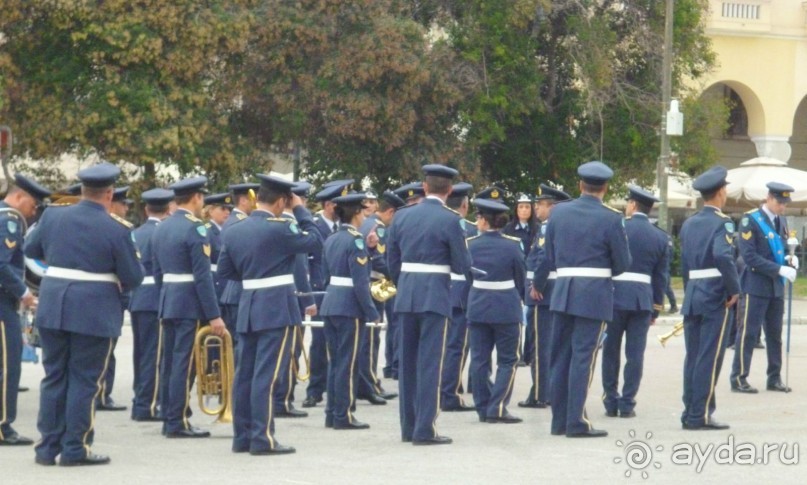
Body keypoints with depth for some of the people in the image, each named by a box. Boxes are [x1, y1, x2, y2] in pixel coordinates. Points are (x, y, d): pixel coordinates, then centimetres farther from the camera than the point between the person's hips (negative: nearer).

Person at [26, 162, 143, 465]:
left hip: (52, 308, 4)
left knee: (54, 378, 11)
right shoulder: (116, 231, -10)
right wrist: (116, 282, 15)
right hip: (94, 312, -4)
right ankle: (75, 449, 4)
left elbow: (30, 249, 17)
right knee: (84, 381, 3)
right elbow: (133, 278, -5)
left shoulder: (53, 216, 1)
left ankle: (48, 447, 14)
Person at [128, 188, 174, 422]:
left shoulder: (135, 234, 13)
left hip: (136, 299, 8)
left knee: (141, 352, 13)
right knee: (153, 353, -5)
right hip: (156, 300, -8)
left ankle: (140, 402, 17)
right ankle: (147, 405, -6)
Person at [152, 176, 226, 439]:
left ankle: (168, 418, 15)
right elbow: (203, 276, -17)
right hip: (190, 305, -8)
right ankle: (178, 422, -6)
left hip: (167, 302, 8)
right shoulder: (195, 228, -14)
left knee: (169, 362, 11)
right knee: (184, 363, -6)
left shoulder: (161, 228, 11)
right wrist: (214, 315, -16)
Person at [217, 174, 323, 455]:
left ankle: (242, 437, 13)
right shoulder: (280, 229, -14)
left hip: (247, 309, 7)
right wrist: (300, 210, 1)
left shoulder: (234, 231, 7)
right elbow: (315, 242, -5)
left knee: (245, 374, 9)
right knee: (267, 375, -7)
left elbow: (224, 270, 13)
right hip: (277, 309, -7)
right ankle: (262, 439, -9)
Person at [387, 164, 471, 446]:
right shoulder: (451, 221, -9)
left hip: (406, 295, 5)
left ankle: (408, 427, 17)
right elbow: (462, 266, -8)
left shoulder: (402, 217, 6)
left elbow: (392, 262, 10)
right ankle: (424, 430, -5)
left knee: (408, 362, 12)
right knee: (430, 363, -3)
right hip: (435, 295, -5)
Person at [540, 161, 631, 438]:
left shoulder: (558, 213, 5)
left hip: (562, 292, 5)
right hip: (595, 293, -5)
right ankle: (576, 422, -4)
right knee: (583, 357, -3)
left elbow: (549, 257, 11)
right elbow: (623, 264, -4)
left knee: (561, 356, 10)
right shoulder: (611, 219, -8)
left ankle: (559, 420, 15)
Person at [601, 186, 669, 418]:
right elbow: (661, 276, 8)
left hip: (614, 295, -2)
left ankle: (611, 403, 8)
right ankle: (627, 404, 1)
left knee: (611, 351, 7)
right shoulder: (660, 237, 6)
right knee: (635, 354, 3)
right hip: (643, 299, 2)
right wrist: (656, 309, 14)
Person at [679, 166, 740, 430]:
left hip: (692, 296, 7)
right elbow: (722, 255, -25)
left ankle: (690, 413, 12)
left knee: (693, 357, 10)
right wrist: (734, 289, -16)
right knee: (710, 357, -4)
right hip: (716, 296, -7)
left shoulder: (689, 224, 13)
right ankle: (700, 415, -5)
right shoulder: (721, 222, -9)